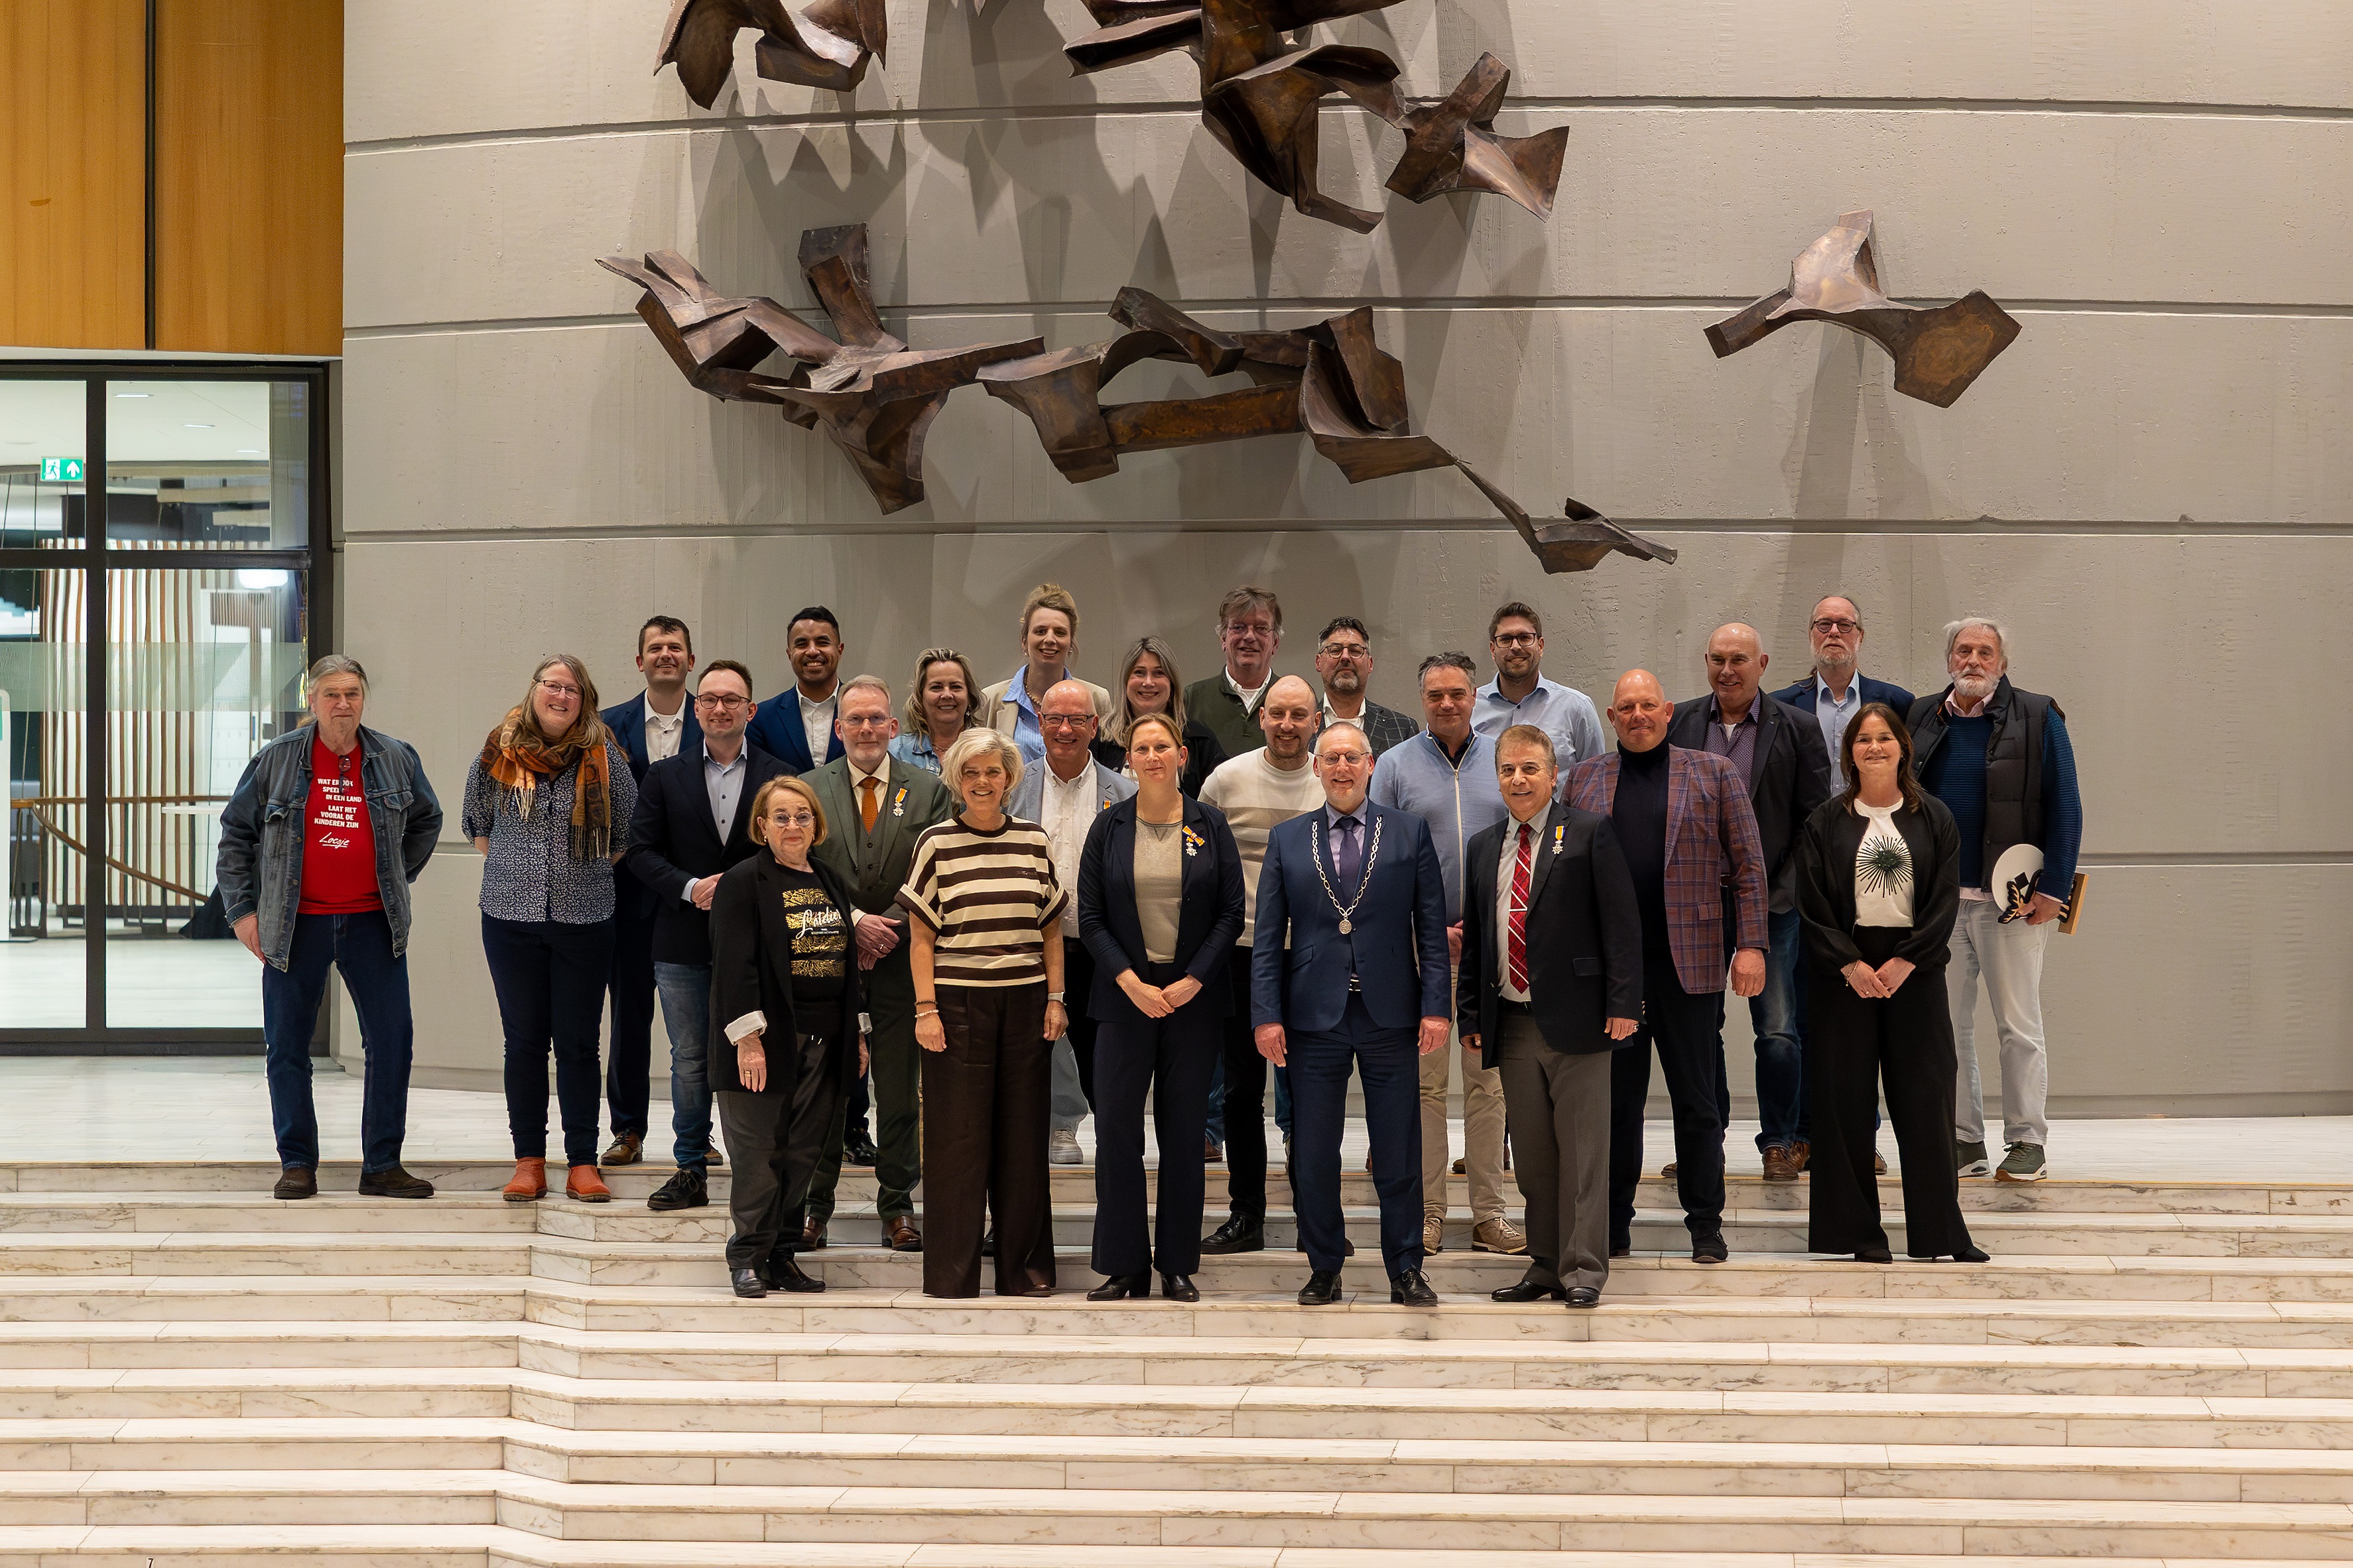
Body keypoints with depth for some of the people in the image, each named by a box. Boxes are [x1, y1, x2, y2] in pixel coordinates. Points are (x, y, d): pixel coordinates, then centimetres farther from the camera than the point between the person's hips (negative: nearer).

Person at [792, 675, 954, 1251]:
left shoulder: (928, 790, 5)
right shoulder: (808, 790, 5)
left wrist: (890, 927, -11)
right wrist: (854, 922, -12)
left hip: (900, 959, 0)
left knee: (900, 1090, 3)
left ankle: (898, 1206, 12)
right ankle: (814, 1205, 14)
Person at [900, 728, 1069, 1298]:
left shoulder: (1034, 841, 9)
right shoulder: (937, 843, 1)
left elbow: (1051, 930, 12)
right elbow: (922, 936, 1)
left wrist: (1056, 1000, 5)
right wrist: (925, 1009, -6)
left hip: (1025, 1002, 3)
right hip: (957, 1001, -2)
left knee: (1024, 1135, 5)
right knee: (958, 1136, -1)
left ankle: (1024, 1267, 13)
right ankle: (952, 1273, 5)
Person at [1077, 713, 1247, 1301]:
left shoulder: (1209, 826, 3)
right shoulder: (1109, 827, 3)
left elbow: (1231, 913, 1)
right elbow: (1090, 916, 1)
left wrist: (1192, 981, -9)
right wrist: (1130, 982, -11)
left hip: (1193, 996, 0)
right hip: (1126, 995, 0)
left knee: (1183, 1131, 4)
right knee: (1116, 1127, -3)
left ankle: (1178, 1264, 12)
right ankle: (1124, 1265, 6)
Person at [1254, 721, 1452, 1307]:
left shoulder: (1410, 832, 6)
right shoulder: (1287, 840, 8)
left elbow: (1431, 928, 3)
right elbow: (1268, 938, 6)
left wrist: (1437, 1007, -5)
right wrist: (1267, 1015, -3)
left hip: (1389, 1016, -1)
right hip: (1314, 1017, 1)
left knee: (1399, 1157, 2)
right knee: (1313, 1155, 4)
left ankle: (1405, 1272, 12)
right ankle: (1324, 1271, 16)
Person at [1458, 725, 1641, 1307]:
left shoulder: (1590, 834, -1)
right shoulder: (1484, 847, 16)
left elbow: (1622, 925, -5)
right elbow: (1473, 937, 19)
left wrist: (1623, 1004, -12)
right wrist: (1469, 1014, 13)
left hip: (1575, 1019, -5)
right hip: (1512, 1025, 5)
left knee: (1582, 1152, -2)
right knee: (1533, 1157, 9)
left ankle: (1583, 1271, 2)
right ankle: (1545, 1266, 18)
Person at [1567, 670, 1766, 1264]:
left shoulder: (1713, 774, 6)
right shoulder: (1585, 779, 11)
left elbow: (1748, 865, 3)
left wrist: (1751, 945, -6)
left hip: (1689, 963, -2)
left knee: (1697, 1100, 4)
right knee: (1616, 1099, 6)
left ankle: (1706, 1225, 12)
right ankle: (1613, 1225, 14)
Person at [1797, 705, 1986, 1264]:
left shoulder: (1933, 819, 6)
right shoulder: (1826, 822, 5)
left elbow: (1946, 901, 0)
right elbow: (1812, 904, 0)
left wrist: (1904, 961, -11)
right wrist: (1850, 964, -12)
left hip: (1914, 969, 0)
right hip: (1845, 970, 0)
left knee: (1924, 1098, 0)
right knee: (1847, 1098, -1)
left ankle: (1941, 1230, 6)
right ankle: (1858, 1229, 6)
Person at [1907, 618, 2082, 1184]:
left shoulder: (2037, 719, 1)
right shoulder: (1921, 721, 10)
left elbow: (2065, 808, -2)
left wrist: (2054, 886, -9)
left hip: (2010, 901, -4)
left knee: (2019, 1025, 0)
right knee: (1947, 1025, 6)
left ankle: (2027, 1143, 6)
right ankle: (1964, 1141, 13)